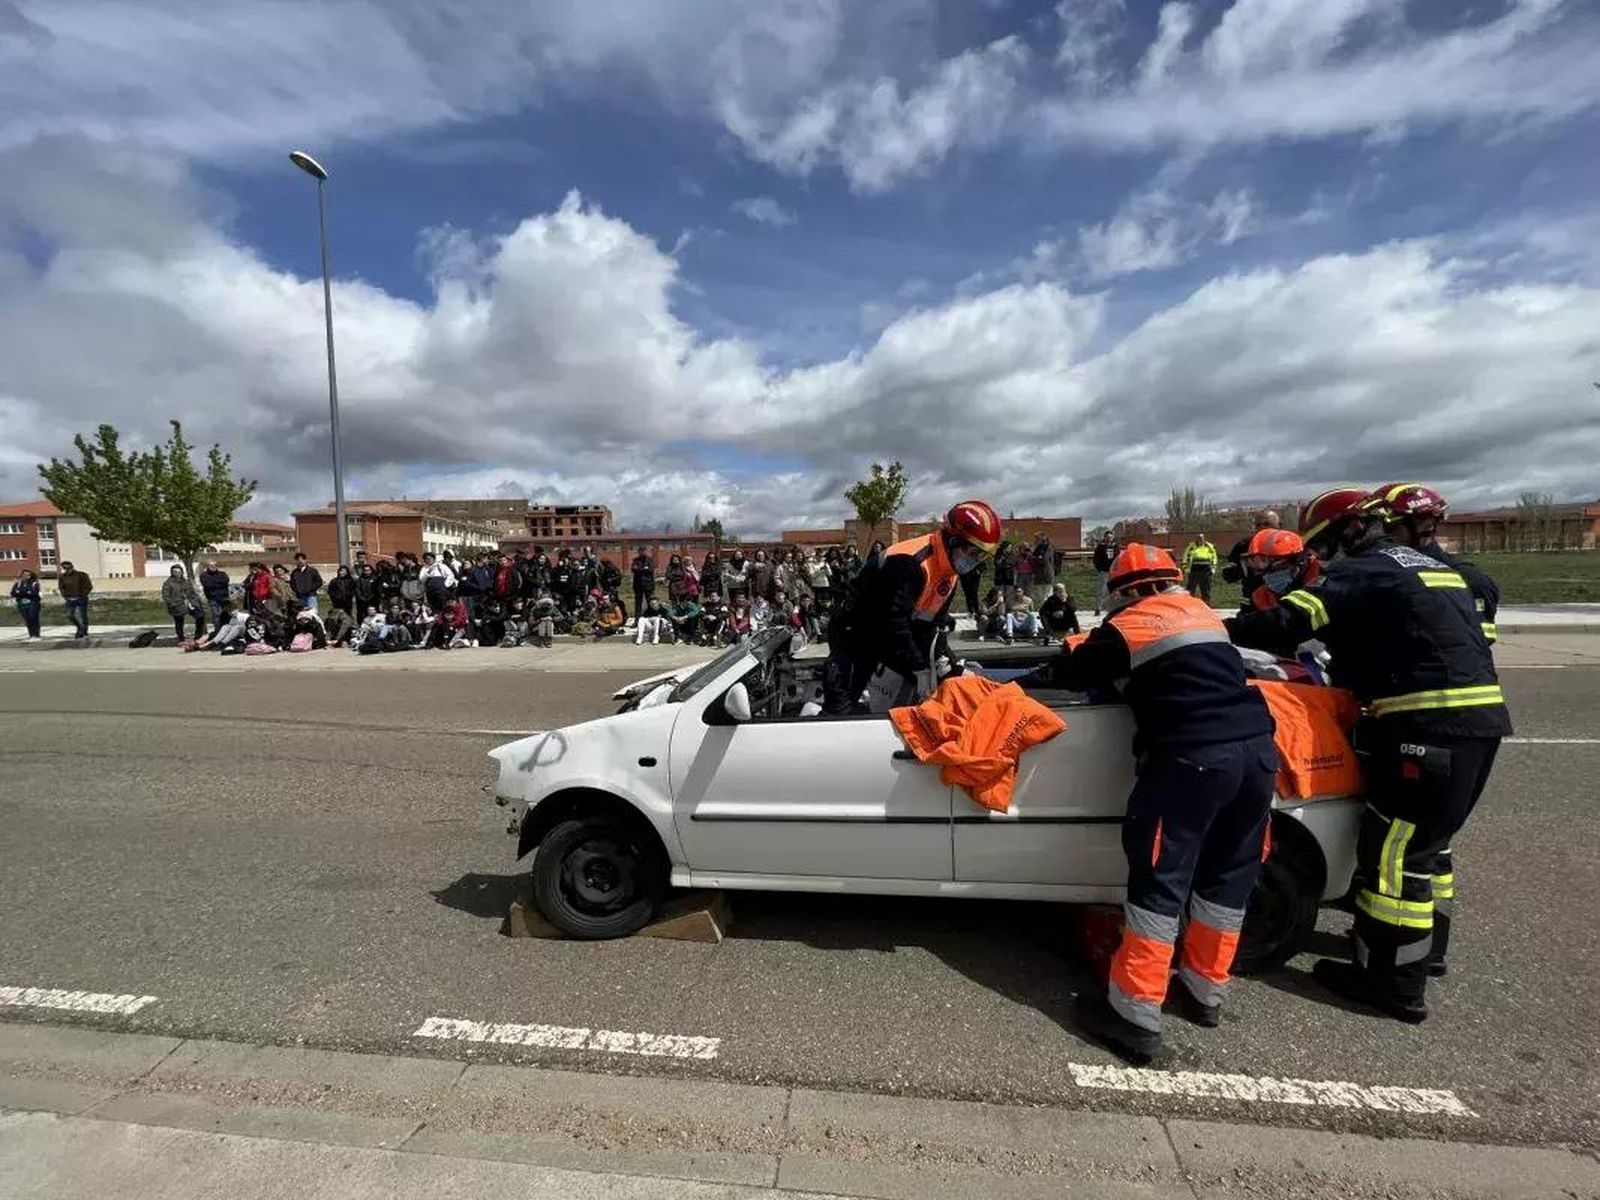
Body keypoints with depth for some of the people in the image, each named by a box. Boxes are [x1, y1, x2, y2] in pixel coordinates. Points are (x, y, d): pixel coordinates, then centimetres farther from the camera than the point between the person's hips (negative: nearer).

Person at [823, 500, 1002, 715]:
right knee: (842, 706, -14)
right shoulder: (909, 563, -29)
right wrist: (919, 668, -29)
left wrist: (937, 658, -7)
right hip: (853, 631, -9)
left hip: (887, 635, 9)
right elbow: (895, 620, -33)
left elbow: (932, 623, 5)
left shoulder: (949, 575, 2)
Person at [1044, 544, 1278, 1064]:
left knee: (1160, 882, -2)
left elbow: (1075, 673, 11)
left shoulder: (1126, 626, 1)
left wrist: (1051, 666, 32)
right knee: (1227, 878, 17)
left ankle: (1135, 1016, 3)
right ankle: (1205, 991, 32)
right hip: (1257, 748, 7)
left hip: (1193, 757, -7)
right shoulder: (1204, 613, 21)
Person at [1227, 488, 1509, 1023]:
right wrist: (1342, 672, 21)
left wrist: (1221, 628, -11)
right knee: (1427, 839, 22)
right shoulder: (1433, 569, 21)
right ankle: (1427, 946, 37)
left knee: (1393, 852, -3)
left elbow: (1287, 623, -21)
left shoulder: (1362, 572, -9)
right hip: (1479, 718, 10)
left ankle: (1394, 985, 6)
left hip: (1430, 727, -10)